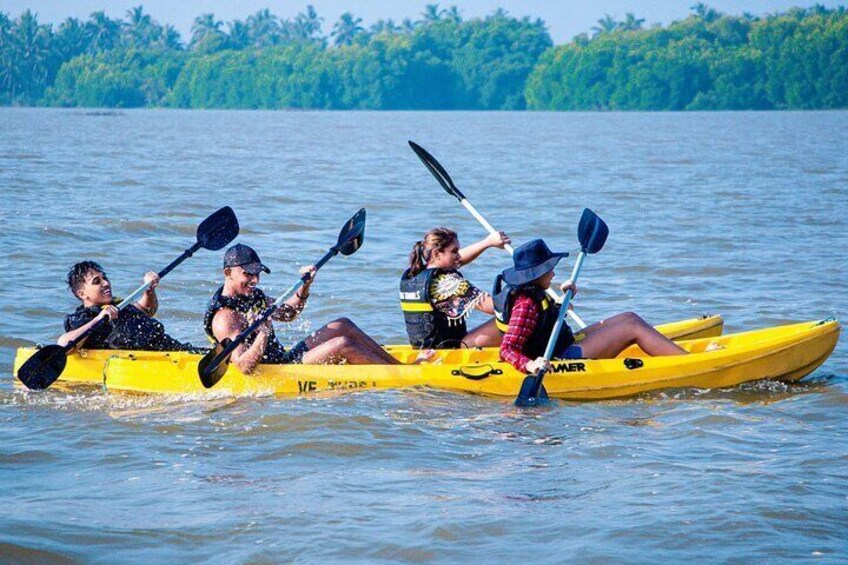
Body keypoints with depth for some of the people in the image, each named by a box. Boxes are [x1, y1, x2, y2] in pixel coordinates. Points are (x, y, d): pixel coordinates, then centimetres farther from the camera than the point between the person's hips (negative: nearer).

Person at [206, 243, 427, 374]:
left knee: (342, 326, 9)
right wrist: (262, 334, -38)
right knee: (342, 345, -18)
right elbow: (244, 367, -29)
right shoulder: (224, 316, -20)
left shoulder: (251, 295, 10)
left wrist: (305, 286, 11)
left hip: (285, 359, 11)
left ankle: (400, 366, 10)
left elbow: (287, 313, 26)